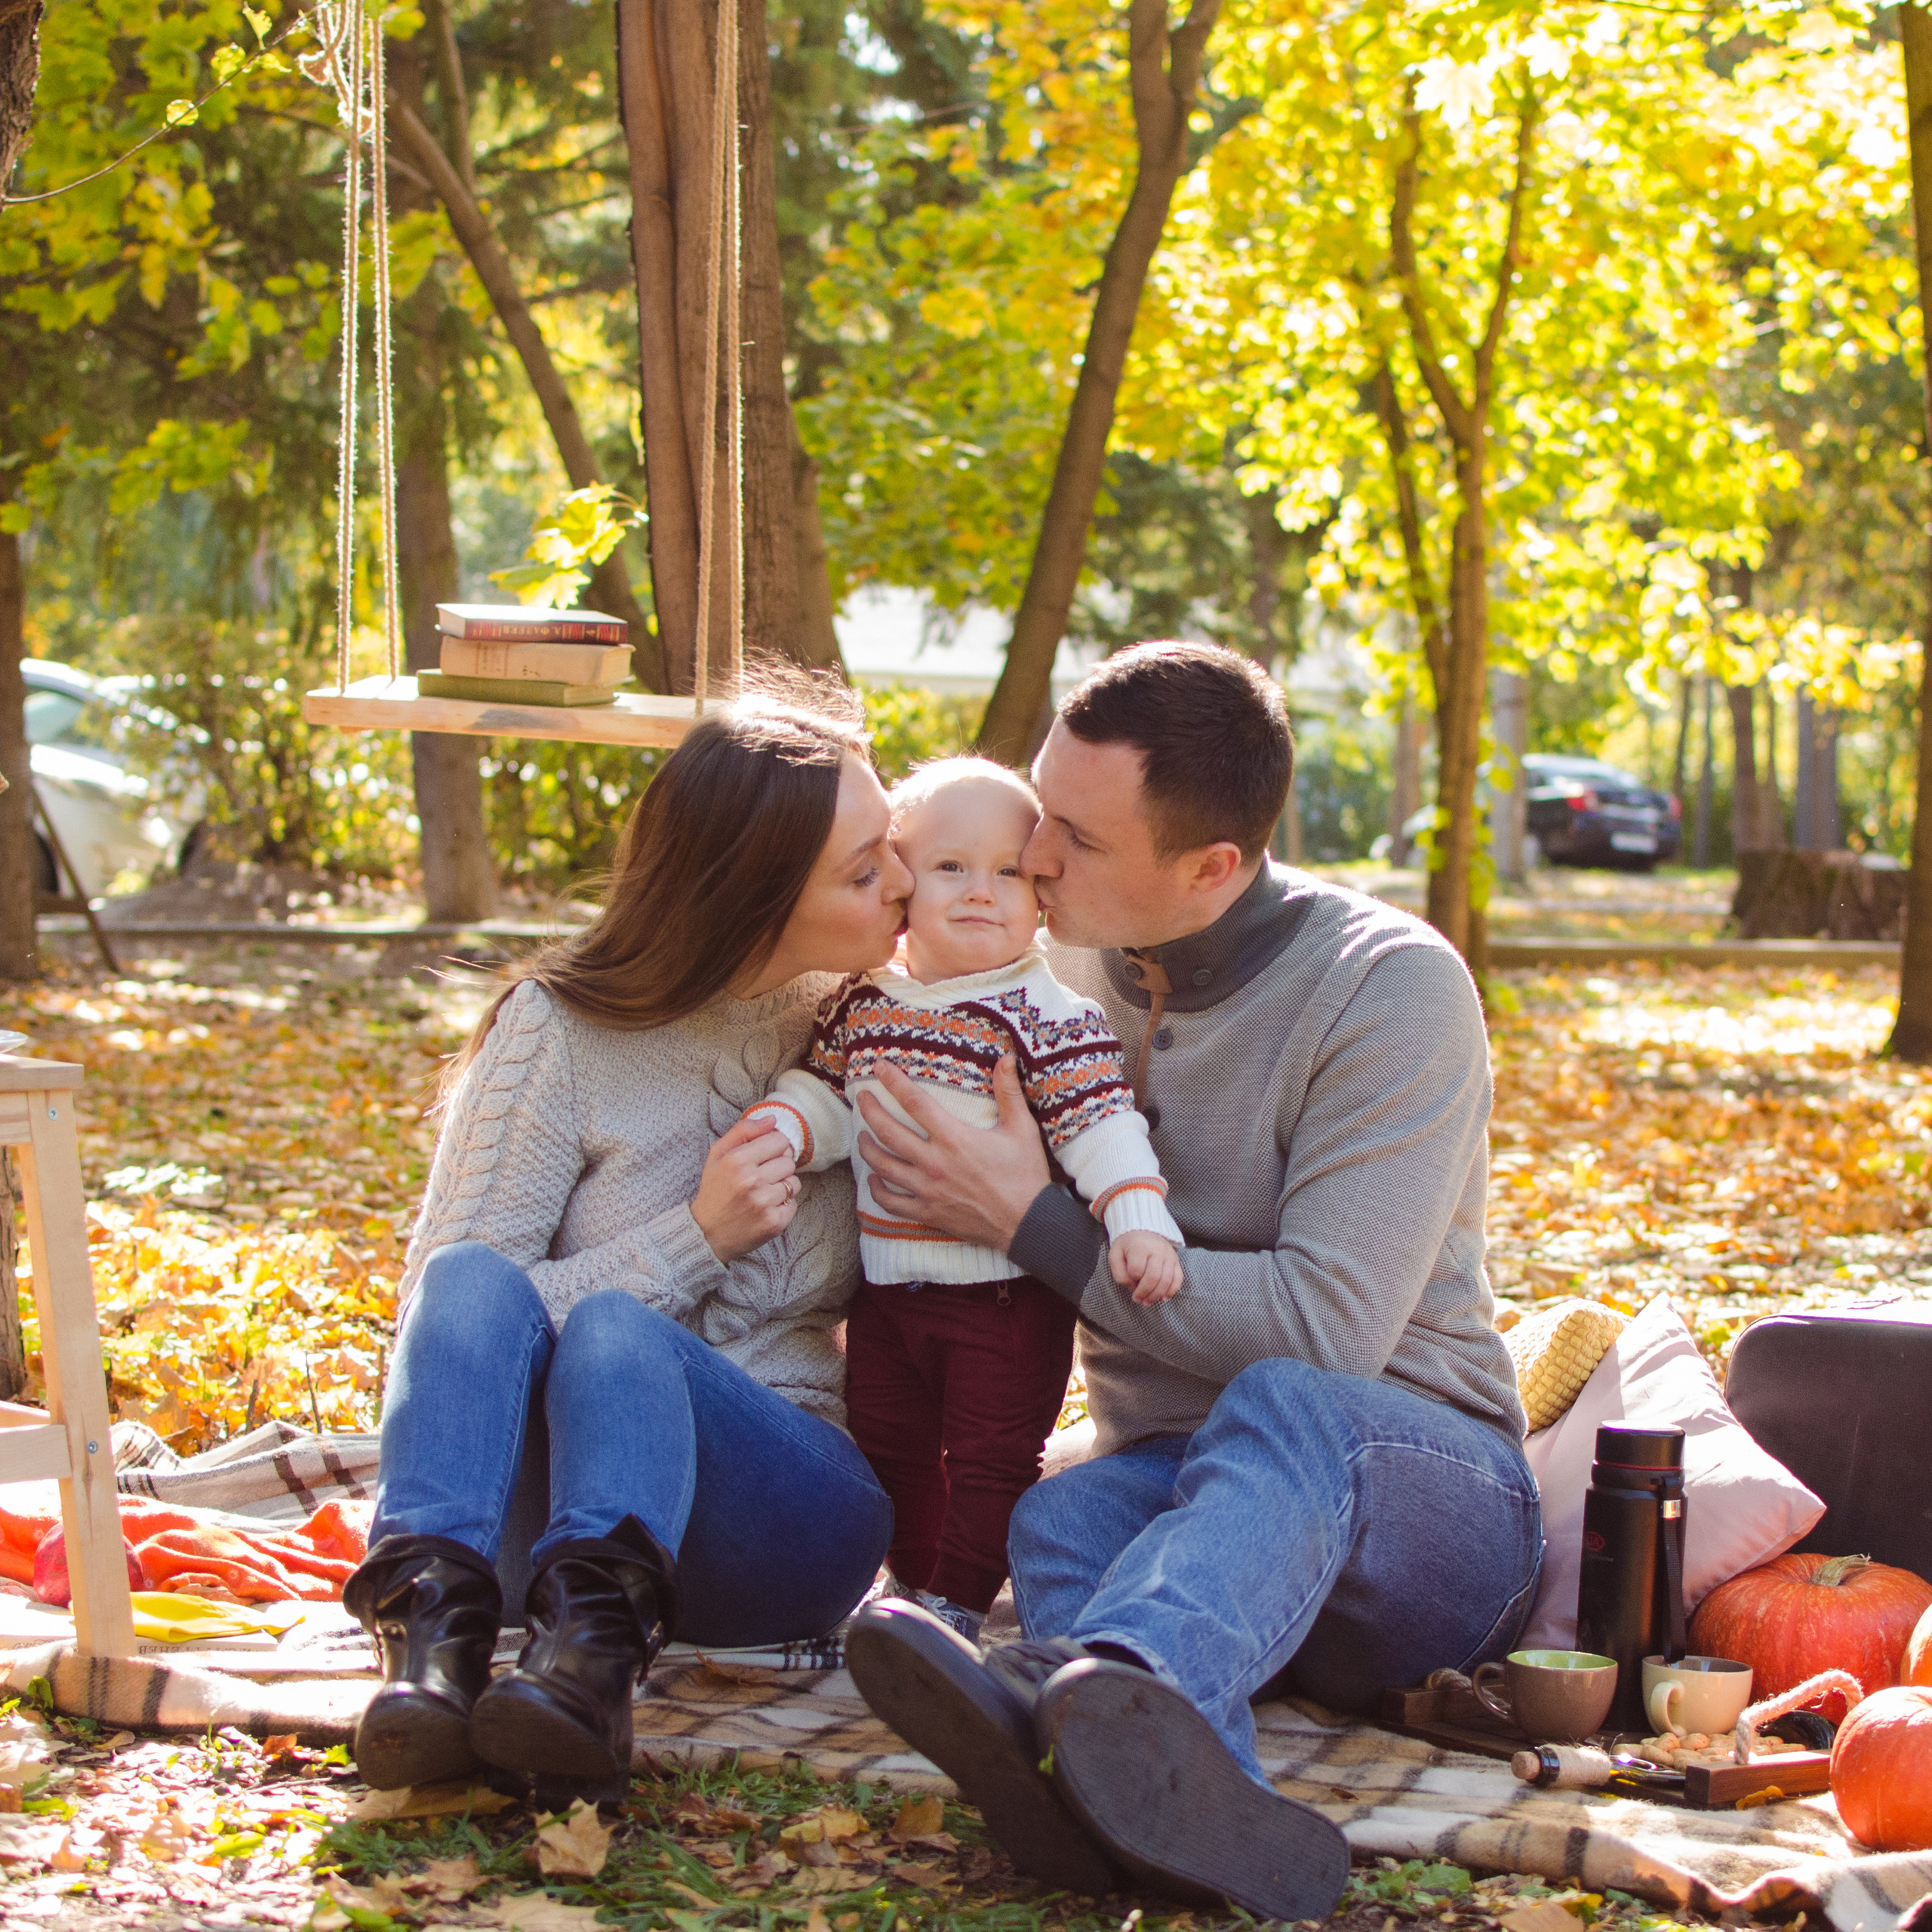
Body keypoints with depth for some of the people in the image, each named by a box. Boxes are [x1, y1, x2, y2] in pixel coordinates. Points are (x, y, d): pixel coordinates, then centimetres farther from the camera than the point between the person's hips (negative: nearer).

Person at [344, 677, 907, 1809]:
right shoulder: (559, 1034, -1)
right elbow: (444, 1314, -8)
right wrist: (695, 1238, -14)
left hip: (788, 1500, 0)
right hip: (532, 1498, 0)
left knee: (614, 1328, -32)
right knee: (474, 1281, -31)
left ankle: (589, 1663, -54)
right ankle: (436, 1643, -45)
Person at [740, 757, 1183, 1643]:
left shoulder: (1049, 1017, -13)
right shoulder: (863, 1003, 4)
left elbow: (1101, 1123, -18)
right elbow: (825, 1094, 12)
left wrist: (1139, 1221, -30)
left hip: (1004, 1294, -6)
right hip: (886, 1287, 6)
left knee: (990, 1457, 0)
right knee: (889, 1443, 18)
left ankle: (956, 1603, 12)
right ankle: (913, 1578, 36)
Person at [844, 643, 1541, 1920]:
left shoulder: (1391, 987, -11)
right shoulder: (1067, 979, 8)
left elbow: (1326, 1329, -21)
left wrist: (1035, 1226, -17)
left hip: (1422, 1500, -4)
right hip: (1179, 1482, 5)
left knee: (1283, 1410, -38)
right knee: (1060, 1523, -31)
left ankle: (1096, 1691, -70)